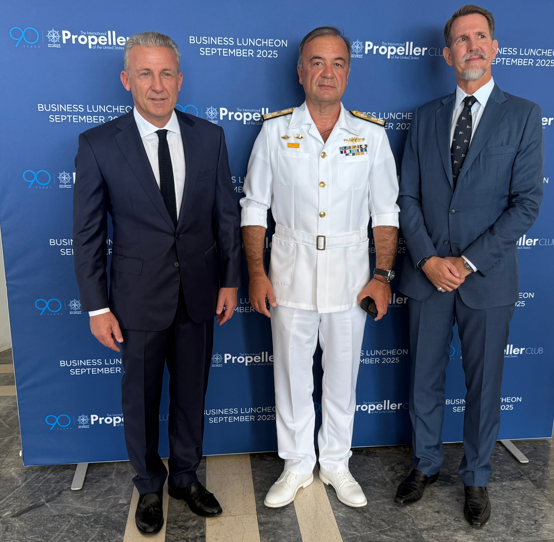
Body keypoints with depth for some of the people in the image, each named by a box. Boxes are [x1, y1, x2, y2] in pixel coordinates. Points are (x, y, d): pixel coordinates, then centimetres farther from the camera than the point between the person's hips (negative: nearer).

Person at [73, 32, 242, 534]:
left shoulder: (209, 137, -1)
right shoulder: (98, 144, -8)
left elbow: (227, 214, 4)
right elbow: (88, 233, -5)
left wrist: (230, 280, 2)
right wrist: (97, 307, -6)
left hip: (199, 294, 2)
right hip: (139, 298, -2)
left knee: (192, 392, 17)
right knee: (141, 398, 14)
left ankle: (186, 476, 41)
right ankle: (149, 487, 39)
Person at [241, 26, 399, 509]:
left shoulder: (372, 134, 0)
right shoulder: (275, 130, -1)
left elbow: (386, 212, 3)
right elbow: (254, 207, 1)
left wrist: (383, 275, -4)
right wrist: (256, 273, -6)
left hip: (350, 274, 1)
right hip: (290, 271, 0)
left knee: (343, 375, 13)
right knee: (291, 375, 11)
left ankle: (336, 463, 35)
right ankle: (297, 465, 32)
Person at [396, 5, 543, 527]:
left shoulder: (522, 115, 0)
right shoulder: (425, 117, 7)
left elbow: (526, 201, -7)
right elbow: (408, 197, 4)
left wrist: (468, 262, -14)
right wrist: (428, 259, -9)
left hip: (487, 277, -2)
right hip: (427, 274, 2)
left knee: (483, 383, 11)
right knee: (424, 379, 13)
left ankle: (476, 478, 32)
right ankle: (425, 464, 35)